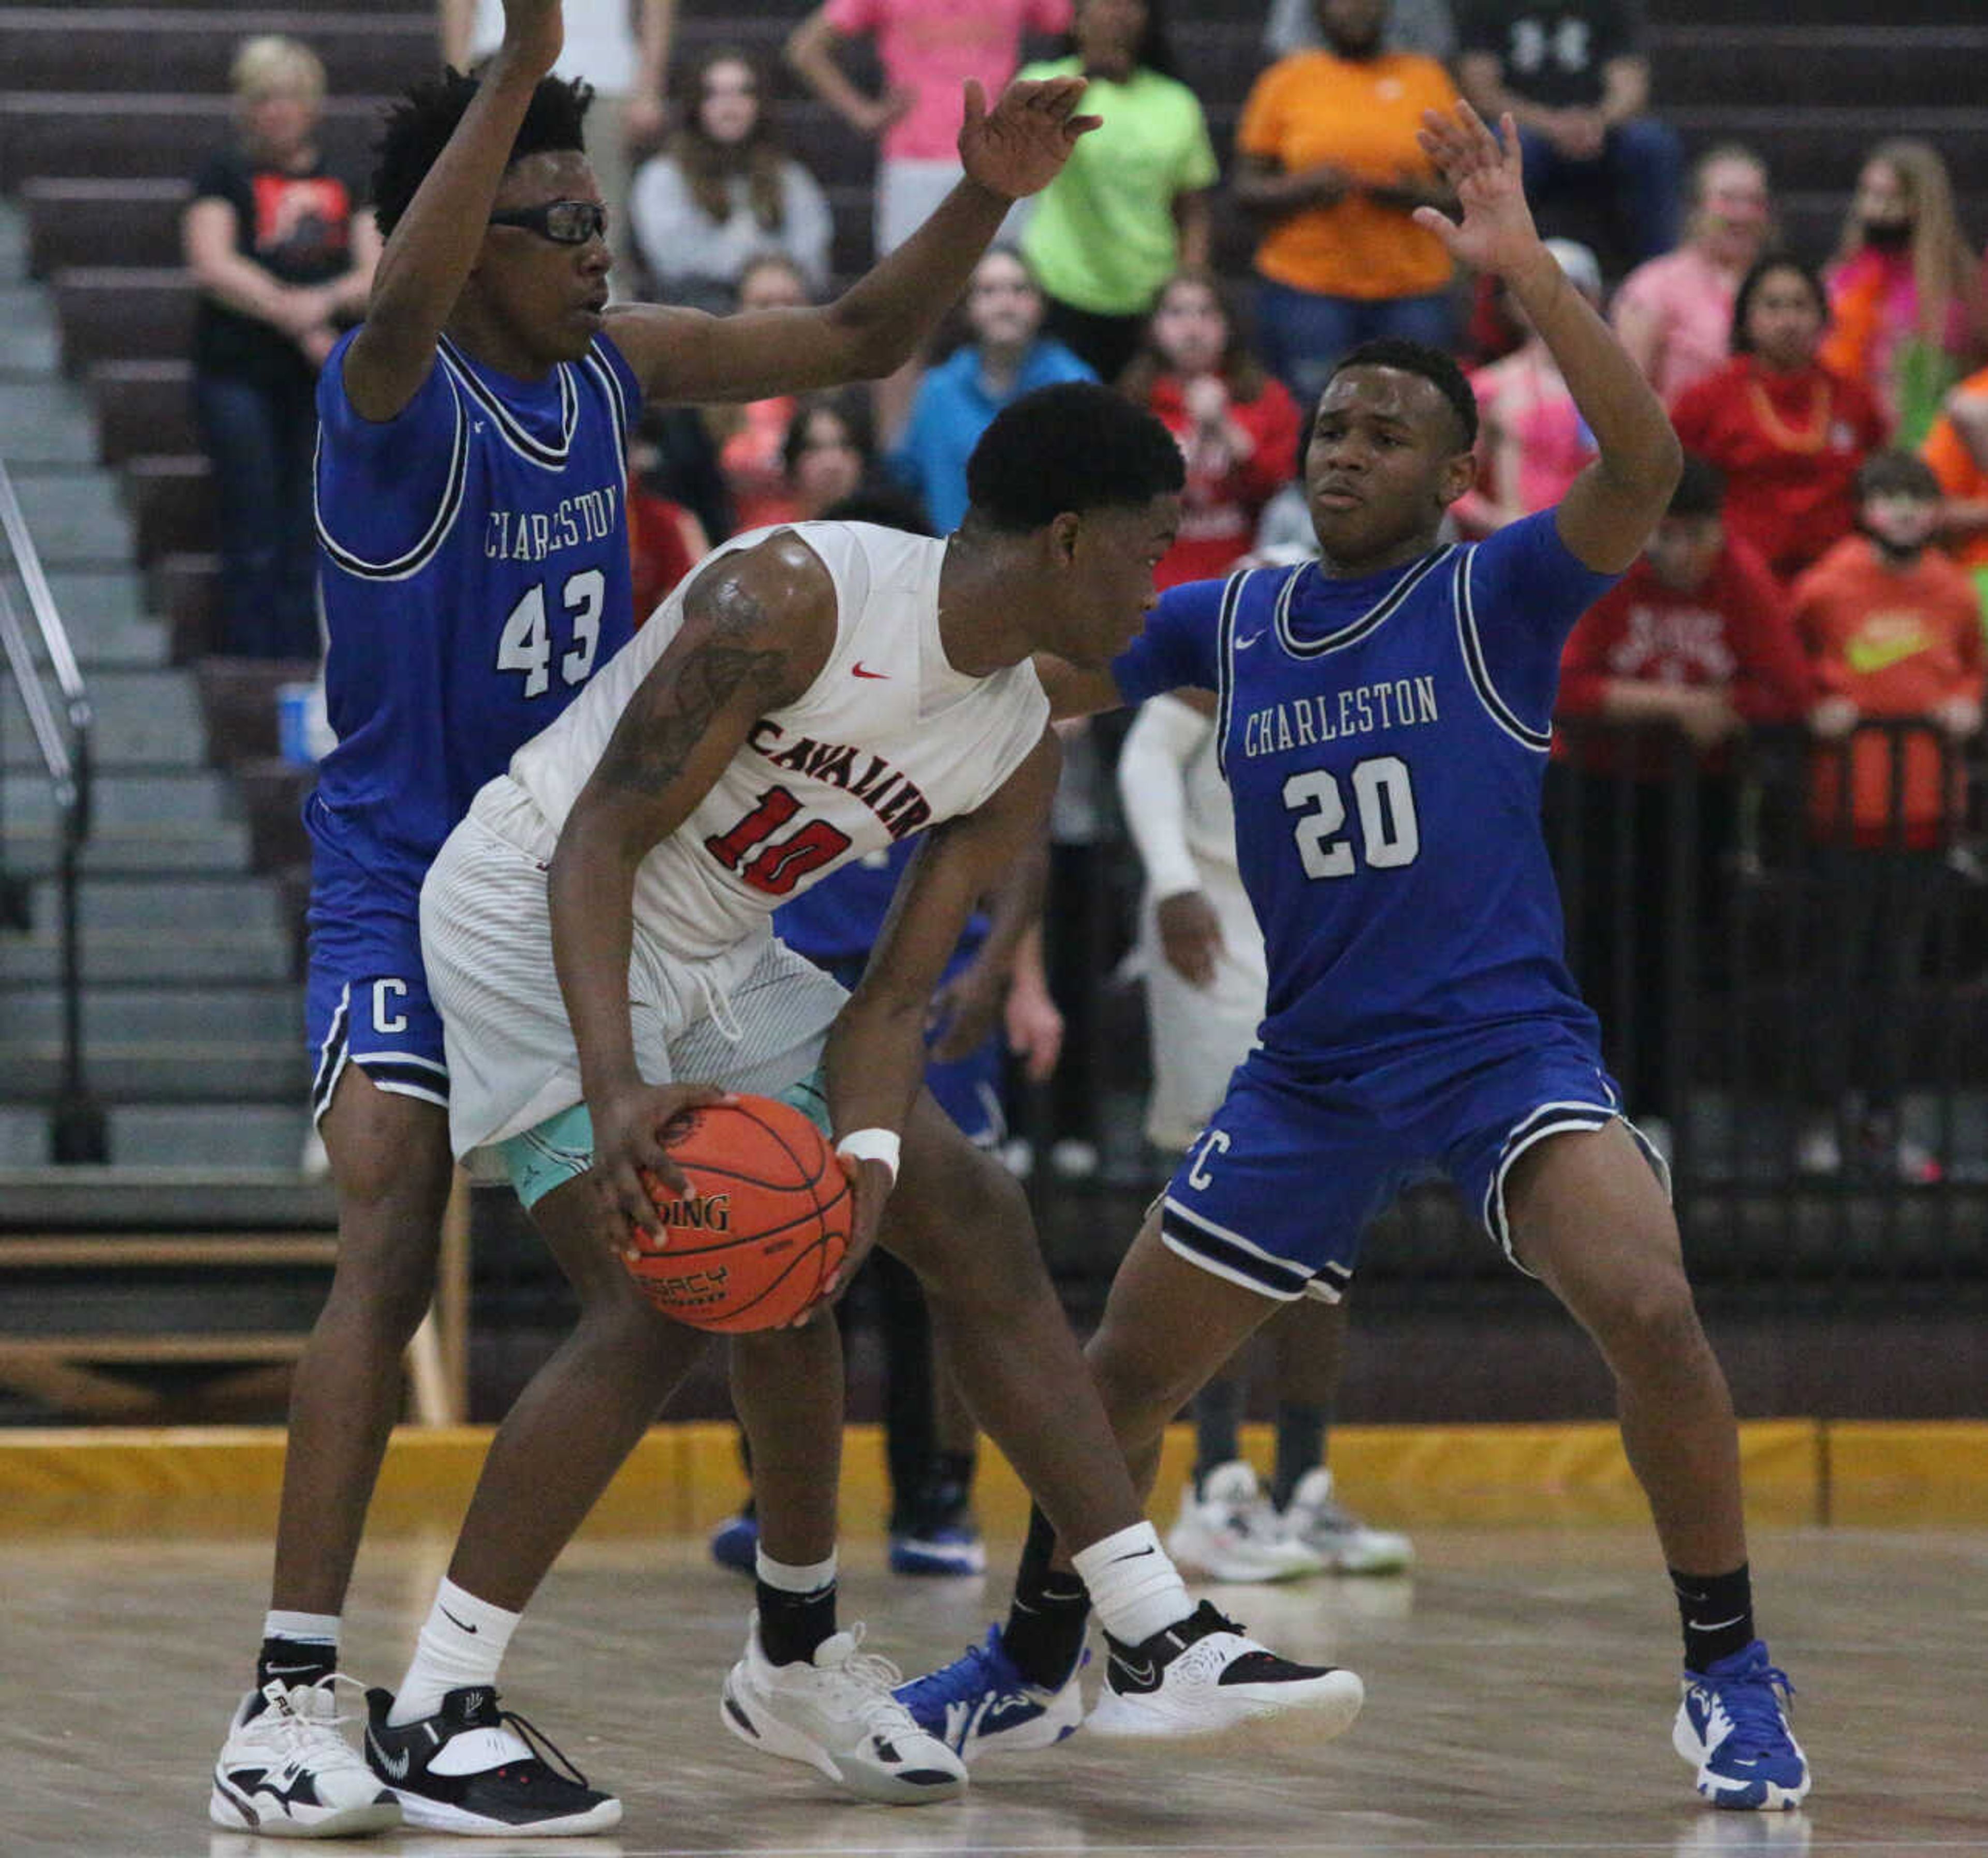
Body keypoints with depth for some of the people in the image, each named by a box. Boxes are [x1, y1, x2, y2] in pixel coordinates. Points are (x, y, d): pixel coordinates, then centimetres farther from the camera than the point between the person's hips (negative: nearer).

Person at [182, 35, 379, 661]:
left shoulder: (344, 182, 14)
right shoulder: (225, 175, 5)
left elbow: (378, 275, 6)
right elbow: (213, 267, -8)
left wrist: (329, 298, -14)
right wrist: (295, 316, -15)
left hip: (325, 377, 3)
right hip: (241, 374, -3)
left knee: (308, 547, 3)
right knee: (254, 544, -6)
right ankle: (253, 663, -4)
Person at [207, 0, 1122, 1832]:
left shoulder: (613, 367, 2)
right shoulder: (393, 397, -18)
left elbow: (857, 340, 11)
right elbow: (400, 309, -43)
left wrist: (983, 198, -7)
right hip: (406, 893, -7)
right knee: (394, 1250, -23)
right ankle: (293, 1698, -24)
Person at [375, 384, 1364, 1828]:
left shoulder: (1021, 752, -1)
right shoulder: (794, 599, -25)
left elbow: (896, 992, -1)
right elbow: (599, 841, -25)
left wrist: (868, 1159, -21)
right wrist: (614, 1089, -37)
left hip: (716, 955, 9)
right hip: (537, 912, -9)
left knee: (976, 1226, 5)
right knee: (665, 1303, -22)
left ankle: (1163, 1644, 11)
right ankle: (433, 1715, -14)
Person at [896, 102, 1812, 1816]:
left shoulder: (1498, 596, -7)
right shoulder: (1226, 623, 6)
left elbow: (1643, 468, -25)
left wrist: (1525, 271, -34)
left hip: (1505, 1046, -5)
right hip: (1311, 1074, 5)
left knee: (1649, 1307, -29)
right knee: (1125, 1368, 9)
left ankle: (1729, 1674, -14)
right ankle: (1033, 1656, 33)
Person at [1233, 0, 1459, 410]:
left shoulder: (1425, 78, 10)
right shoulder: (1287, 81, 8)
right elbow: (1245, 190, 7)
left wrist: (1417, 194, -10)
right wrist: (1304, 188, -12)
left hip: (1412, 290, 1)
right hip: (1304, 290, -1)